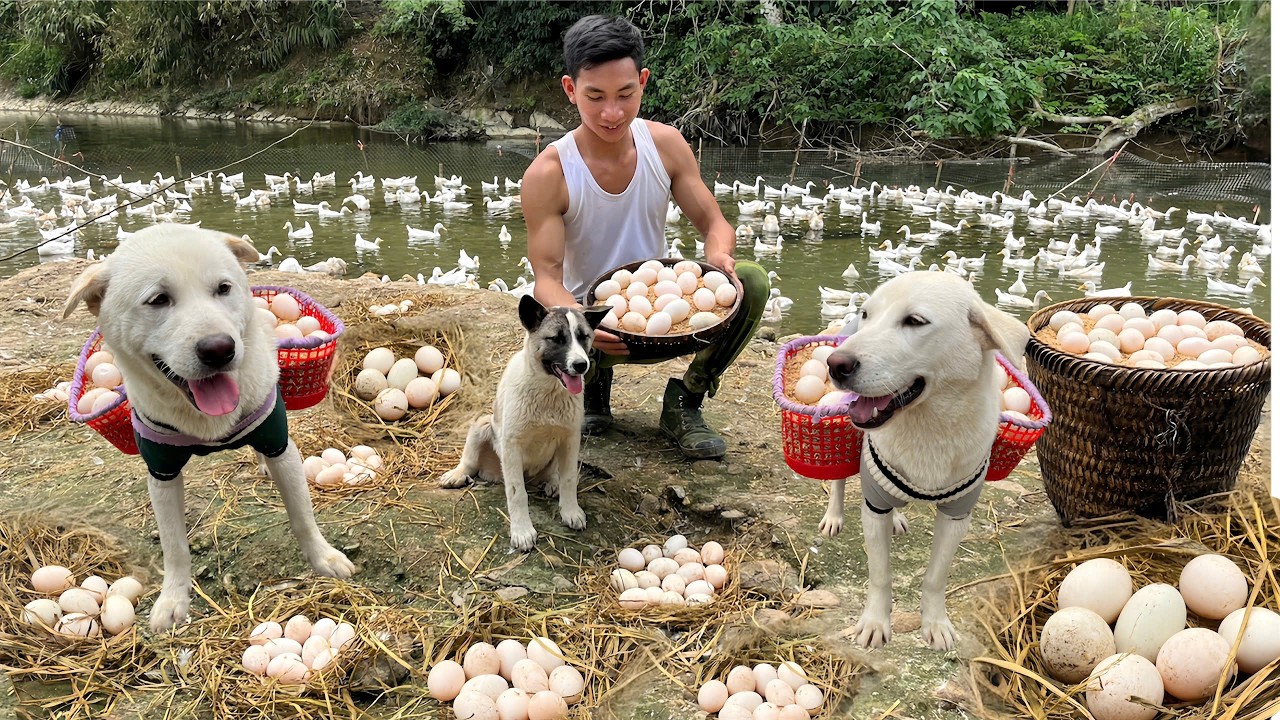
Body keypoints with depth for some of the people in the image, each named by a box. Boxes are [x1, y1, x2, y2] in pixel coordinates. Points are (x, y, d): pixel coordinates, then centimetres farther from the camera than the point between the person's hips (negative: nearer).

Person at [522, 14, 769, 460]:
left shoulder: (665, 144, -7)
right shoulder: (547, 174, -18)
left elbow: (713, 223, -3)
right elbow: (547, 277, -19)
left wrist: (719, 256, -28)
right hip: (595, 323, -2)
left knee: (751, 282, -22)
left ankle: (684, 402, -2)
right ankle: (595, 381, 6)